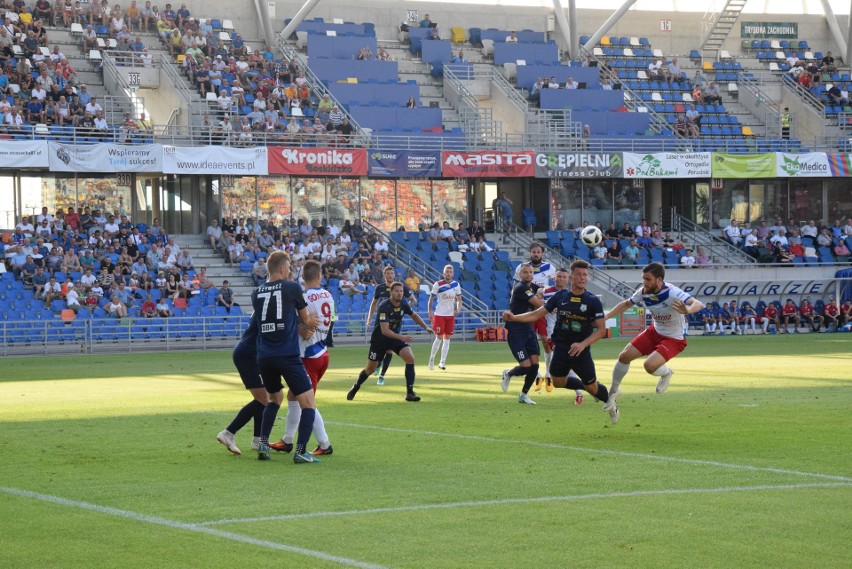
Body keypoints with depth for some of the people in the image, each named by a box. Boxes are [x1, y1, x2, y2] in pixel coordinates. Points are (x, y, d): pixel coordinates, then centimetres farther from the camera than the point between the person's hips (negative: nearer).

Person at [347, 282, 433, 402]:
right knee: (370, 369, 8)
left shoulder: (403, 305, -7)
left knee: (410, 358, -20)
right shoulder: (384, 307, -27)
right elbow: (384, 330, -34)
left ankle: (410, 393, -18)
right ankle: (355, 388, 37)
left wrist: (426, 327, 6)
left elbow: (414, 315, 16)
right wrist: (401, 337, -44)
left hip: (395, 337, 4)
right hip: (379, 339, -4)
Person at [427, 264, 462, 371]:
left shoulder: (456, 284, 6)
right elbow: (430, 299, -2)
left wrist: (458, 309, -7)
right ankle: (432, 359, 12)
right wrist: (430, 312, -12)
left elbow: (459, 300, 11)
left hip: (451, 315, 4)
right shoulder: (438, 284, -4)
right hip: (439, 314, -4)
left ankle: (442, 362, 6)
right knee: (439, 338, -5)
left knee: (447, 339, 3)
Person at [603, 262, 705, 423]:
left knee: (649, 365, -27)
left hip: (674, 339, -6)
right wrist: (606, 317, 0)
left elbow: (698, 304, -42)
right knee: (624, 356, -3)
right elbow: (626, 304, 9)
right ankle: (613, 392, 19)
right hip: (655, 332, 6)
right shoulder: (643, 292, -11)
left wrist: (687, 310, -65)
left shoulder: (672, 293, -31)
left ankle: (666, 373, 10)